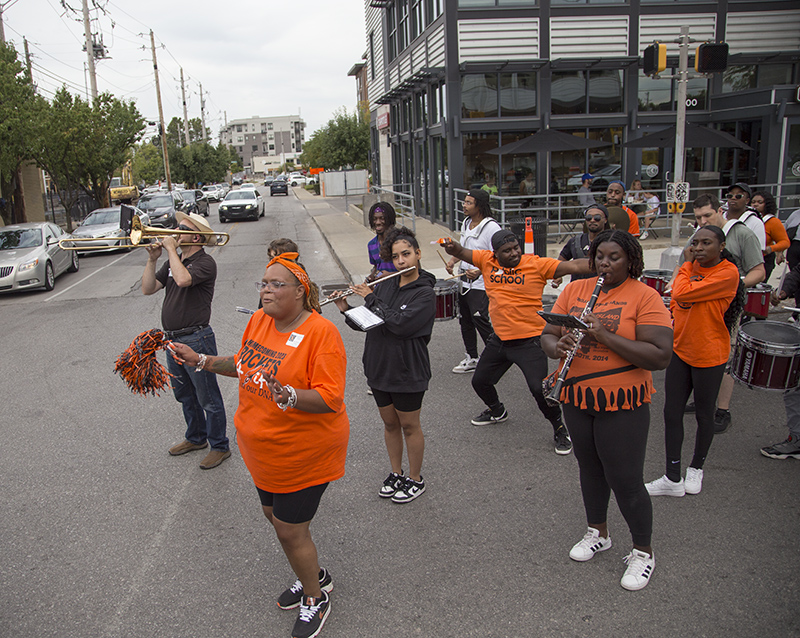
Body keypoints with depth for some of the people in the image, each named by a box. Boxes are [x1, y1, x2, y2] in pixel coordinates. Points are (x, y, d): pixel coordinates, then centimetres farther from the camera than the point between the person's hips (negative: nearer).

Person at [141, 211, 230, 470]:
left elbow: (183, 279, -35)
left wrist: (171, 248, -21)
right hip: (172, 339, 9)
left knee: (208, 399, 2)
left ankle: (220, 446, 16)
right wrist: (152, 259, -4)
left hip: (196, 340, -9)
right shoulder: (173, 261, 12)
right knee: (184, 395, 22)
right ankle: (196, 438, 40)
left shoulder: (204, 262, -15)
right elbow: (148, 289, 9)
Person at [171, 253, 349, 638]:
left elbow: (330, 398, -28)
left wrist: (290, 396, -43)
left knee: (290, 530, 4)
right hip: (264, 451, 8)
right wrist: (201, 361, 6)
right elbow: (245, 364, 16)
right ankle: (311, 577, 49)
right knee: (274, 516, 23)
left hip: (303, 454, -8)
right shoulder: (259, 321, -1)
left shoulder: (320, 332, -24)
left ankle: (315, 597, 33)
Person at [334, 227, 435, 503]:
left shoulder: (425, 294, -14)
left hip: (407, 373, -6)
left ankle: (415, 480, 27)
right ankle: (396, 474, 37)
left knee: (409, 427, 9)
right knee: (389, 423, 19)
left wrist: (370, 298, -20)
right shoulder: (386, 285, 4)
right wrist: (346, 309, -9)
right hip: (379, 368, 6)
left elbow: (399, 324, -28)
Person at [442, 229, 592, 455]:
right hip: (499, 339, 6)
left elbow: (573, 266, -19)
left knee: (539, 388, -16)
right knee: (479, 381, 17)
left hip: (530, 340, -5)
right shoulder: (487, 260, 0)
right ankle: (497, 411, 48)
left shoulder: (536, 264, -13)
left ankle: (559, 428, 12)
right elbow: (462, 252, 1)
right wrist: (452, 247, -23)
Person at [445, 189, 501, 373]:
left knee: (481, 321, -11)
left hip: (481, 284, -9)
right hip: (464, 282, 9)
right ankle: (472, 359, 27)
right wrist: (452, 260, 5)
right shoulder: (466, 223, 11)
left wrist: (479, 271, -33)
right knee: (465, 320, 14)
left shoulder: (491, 227, -16)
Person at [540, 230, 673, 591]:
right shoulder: (573, 290, 5)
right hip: (577, 398, 5)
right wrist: (558, 347, -19)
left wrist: (606, 335, -25)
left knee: (625, 480, 1)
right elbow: (547, 336, 5)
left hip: (622, 403, -5)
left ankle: (643, 553, 24)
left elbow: (660, 357, -18)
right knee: (589, 468, 20)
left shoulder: (645, 297, -10)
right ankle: (597, 533, 41)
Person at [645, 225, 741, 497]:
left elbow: (682, 293, -25)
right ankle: (673, 479, 13)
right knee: (672, 412, 4)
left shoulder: (727, 273, -16)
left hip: (709, 354, -6)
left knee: (703, 414, 11)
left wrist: (687, 267, -9)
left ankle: (696, 468, 33)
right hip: (680, 349, 6)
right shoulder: (689, 267, 6)